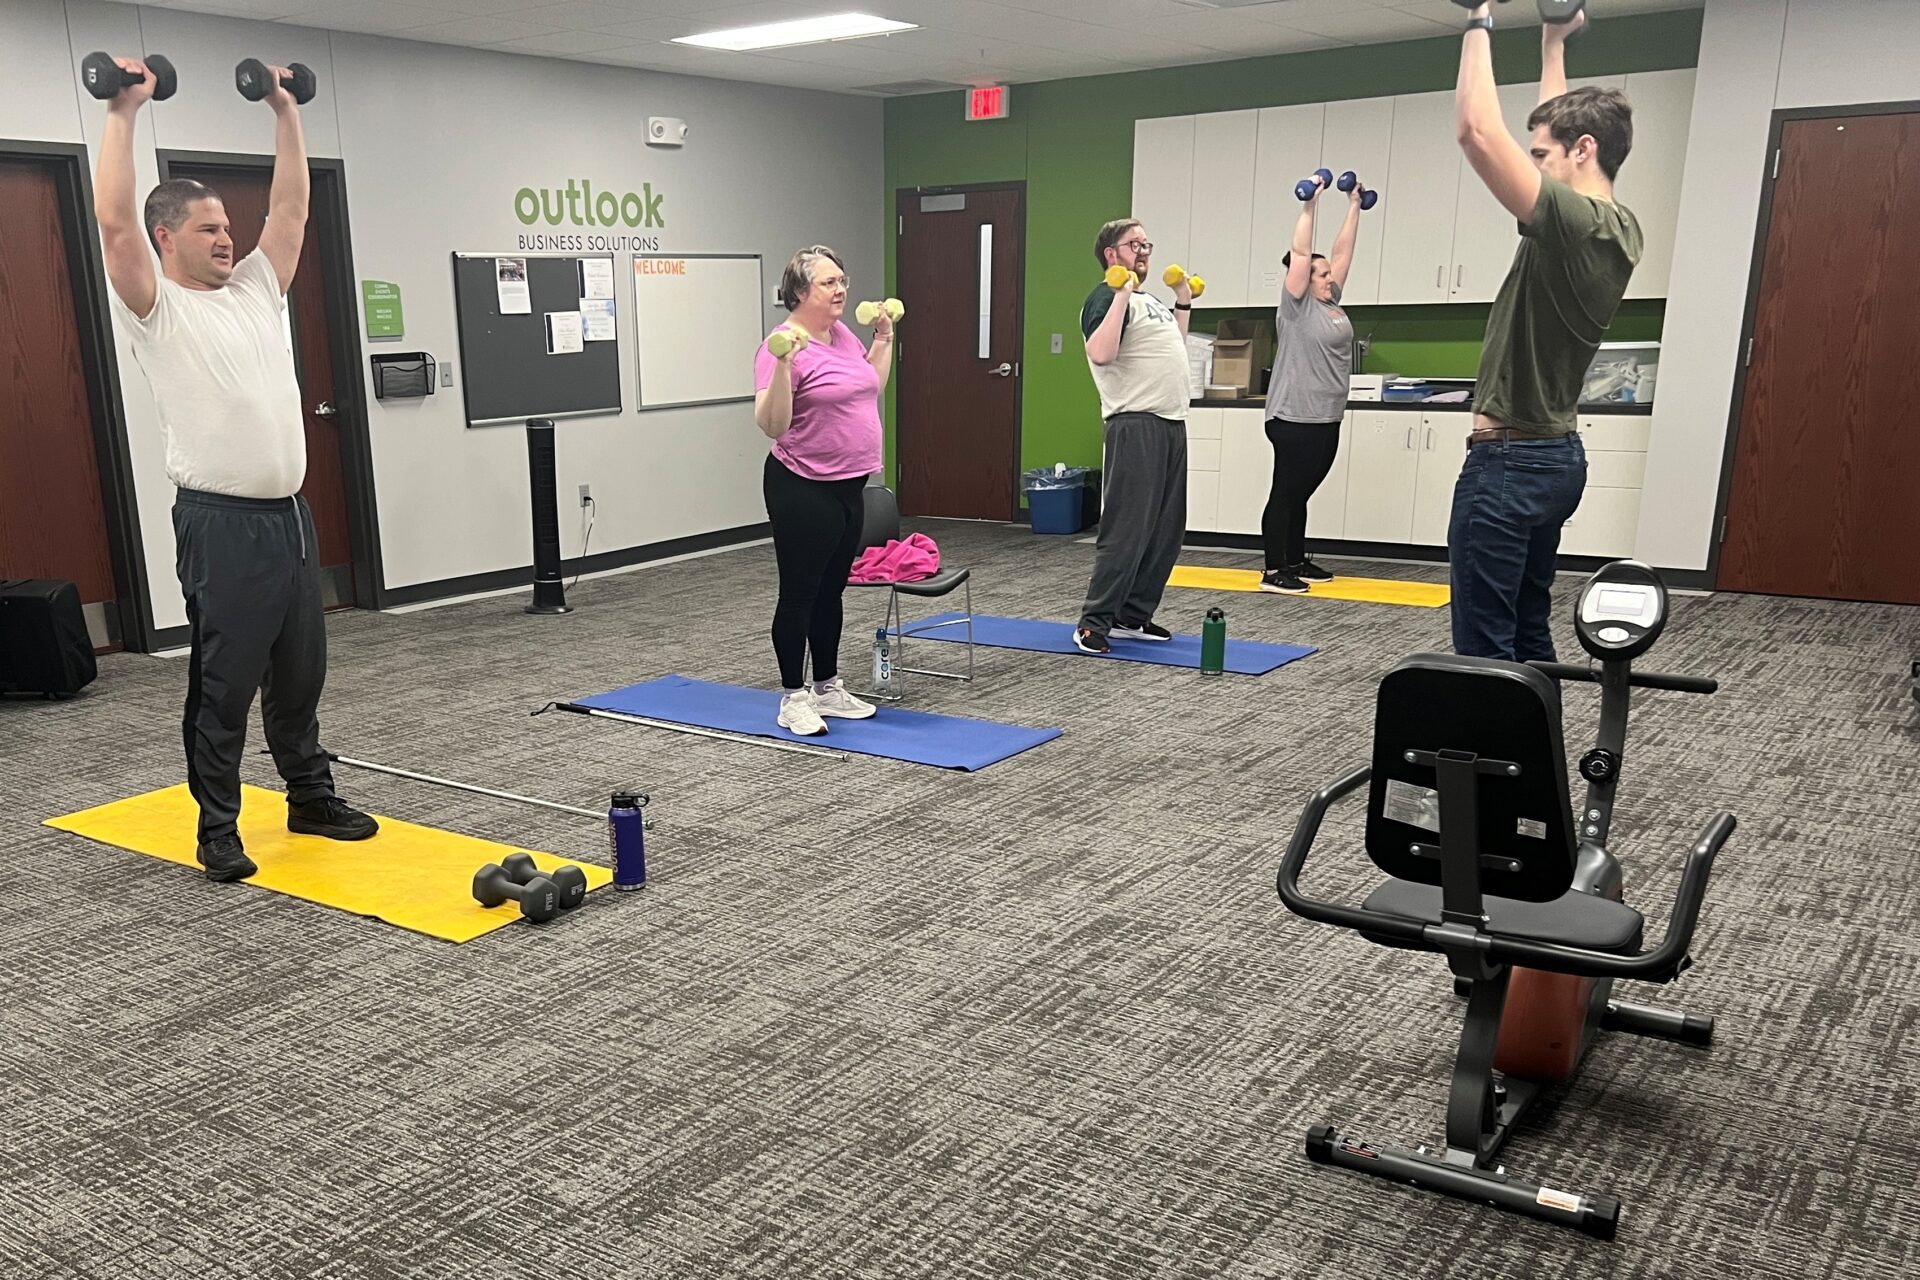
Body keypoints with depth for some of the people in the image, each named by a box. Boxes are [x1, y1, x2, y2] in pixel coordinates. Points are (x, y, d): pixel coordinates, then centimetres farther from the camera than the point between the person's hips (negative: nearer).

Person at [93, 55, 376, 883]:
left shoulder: (254, 290, 14)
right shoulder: (156, 308, -5)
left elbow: (291, 207, 17)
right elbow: (113, 222, -18)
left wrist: (286, 112, 17)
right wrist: (123, 113, -14)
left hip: (289, 515, 7)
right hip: (222, 524, -7)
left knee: (300, 676, 16)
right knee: (223, 688, 1)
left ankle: (311, 799, 30)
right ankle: (218, 831, 13)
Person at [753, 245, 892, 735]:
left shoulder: (843, 335, 9)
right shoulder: (783, 347, -17)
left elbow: (870, 389, 24)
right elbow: (771, 424, -23)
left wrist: (883, 339, 17)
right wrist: (783, 366, -34)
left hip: (848, 487, 8)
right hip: (803, 491, -8)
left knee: (831, 592, 16)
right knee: (799, 595, 2)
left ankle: (828, 689, 28)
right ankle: (793, 699, 13)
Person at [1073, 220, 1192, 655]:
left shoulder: (1150, 300, 21)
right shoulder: (1106, 298, -8)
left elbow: (1173, 351, 31)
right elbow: (1100, 353, -24)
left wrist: (1183, 303, 26)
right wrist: (1122, 295, -22)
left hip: (1171, 424, 10)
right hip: (1136, 425, -10)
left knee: (1165, 531, 10)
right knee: (1127, 529, -11)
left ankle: (1133, 616, 18)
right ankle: (1093, 623, -6)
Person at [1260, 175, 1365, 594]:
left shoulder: (1331, 304, 14)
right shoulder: (1298, 306, -6)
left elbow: (1342, 251, 19)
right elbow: (1300, 253, -13)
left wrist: (1354, 207, 20)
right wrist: (1310, 205, -13)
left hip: (1326, 419, 8)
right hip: (1295, 418, -8)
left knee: (1300, 495, 15)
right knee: (1285, 494, -4)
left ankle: (1296, 563, 22)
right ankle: (1274, 572, 0)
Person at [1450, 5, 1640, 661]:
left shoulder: (1573, 223, -18)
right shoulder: (1616, 229, 11)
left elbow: (1478, 132, -24)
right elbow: (1557, 124, 28)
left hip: (1510, 460, -11)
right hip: (1553, 457, 11)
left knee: (1485, 648, -6)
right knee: (1528, 635, 18)